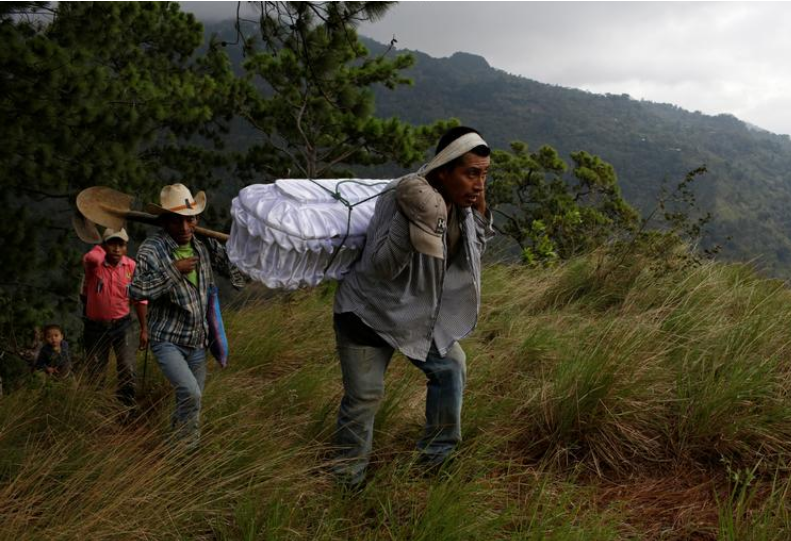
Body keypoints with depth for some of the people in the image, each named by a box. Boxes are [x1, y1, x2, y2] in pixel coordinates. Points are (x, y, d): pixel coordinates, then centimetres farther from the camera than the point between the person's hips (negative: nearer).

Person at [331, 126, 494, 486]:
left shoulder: (461, 202, -7)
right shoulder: (400, 199, -31)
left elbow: (473, 252, 7)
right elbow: (381, 266, -32)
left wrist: (480, 213, -10)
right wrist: (411, 223, -46)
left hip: (421, 312, 7)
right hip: (369, 312, -7)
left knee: (451, 367, 12)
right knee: (364, 396, 0)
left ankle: (437, 456, 30)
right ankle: (347, 480, 20)